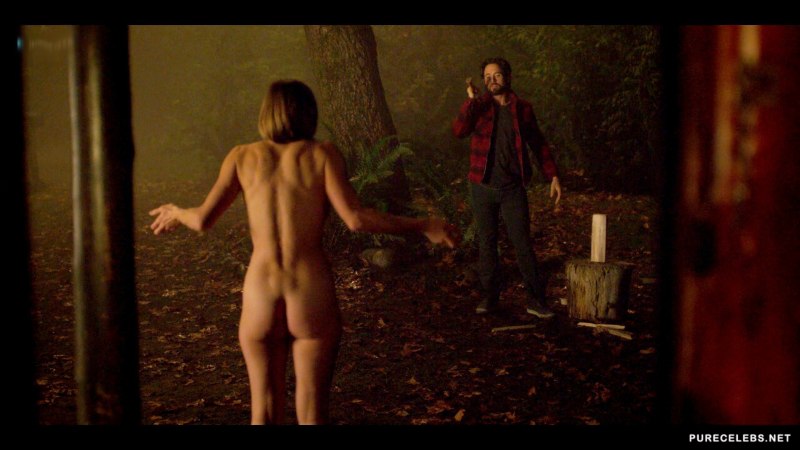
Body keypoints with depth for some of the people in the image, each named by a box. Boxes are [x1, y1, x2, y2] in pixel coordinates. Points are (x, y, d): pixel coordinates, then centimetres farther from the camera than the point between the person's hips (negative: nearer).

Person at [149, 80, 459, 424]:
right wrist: (424, 226, -4)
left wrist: (176, 212, 25)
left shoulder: (243, 156, 4)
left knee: (265, 412, 18)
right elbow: (355, 219, -13)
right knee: (312, 412, 11)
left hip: (260, 299, 2)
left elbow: (203, 220, 2)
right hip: (312, 299, -2)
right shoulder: (322, 154, -2)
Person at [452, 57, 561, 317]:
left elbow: (539, 144, 10)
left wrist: (553, 176, 4)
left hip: (513, 188, -1)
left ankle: (535, 300, 3)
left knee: (523, 244, -3)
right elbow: (459, 131, -14)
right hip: (483, 187, 1)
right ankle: (489, 296, 18)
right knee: (486, 244, 7)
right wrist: (471, 99, -18)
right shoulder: (479, 106, 3)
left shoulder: (522, 109, 5)